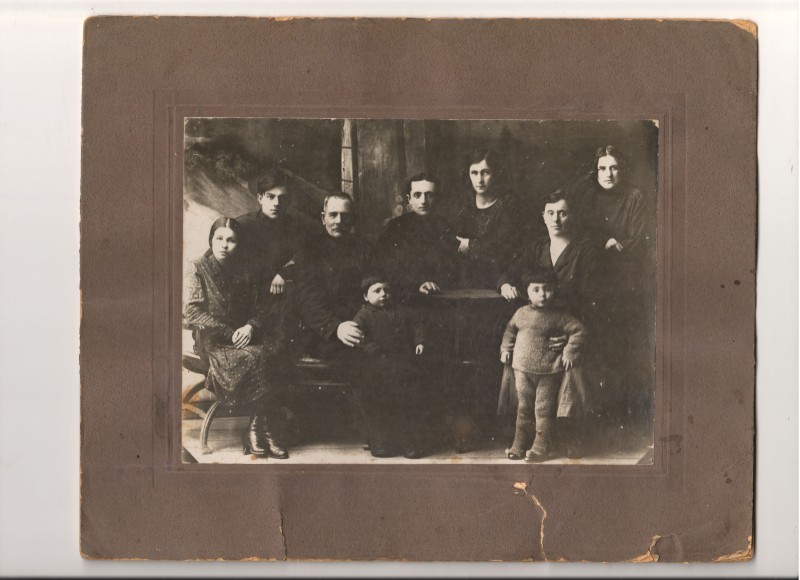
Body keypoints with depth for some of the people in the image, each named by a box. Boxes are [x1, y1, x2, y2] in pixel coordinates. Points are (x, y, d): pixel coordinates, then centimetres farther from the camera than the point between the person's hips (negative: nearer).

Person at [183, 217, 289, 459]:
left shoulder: (244, 273, 14)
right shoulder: (198, 270, 1)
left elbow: (261, 307, 15)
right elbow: (192, 312, -8)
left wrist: (251, 326, -9)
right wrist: (230, 334, -14)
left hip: (244, 334, 4)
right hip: (211, 341, -4)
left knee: (274, 351, -29)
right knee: (255, 359, -31)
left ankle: (258, 429, -25)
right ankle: (260, 428, -19)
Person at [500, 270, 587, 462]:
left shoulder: (557, 316, -7)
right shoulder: (521, 313, 5)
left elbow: (579, 330, -5)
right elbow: (510, 329, 22)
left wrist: (569, 352, -9)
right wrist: (506, 348, 13)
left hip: (548, 373, -4)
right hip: (522, 369, 4)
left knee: (543, 410, 1)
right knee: (524, 408, 11)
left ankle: (542, 447, 10)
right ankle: (519, 445, 20)